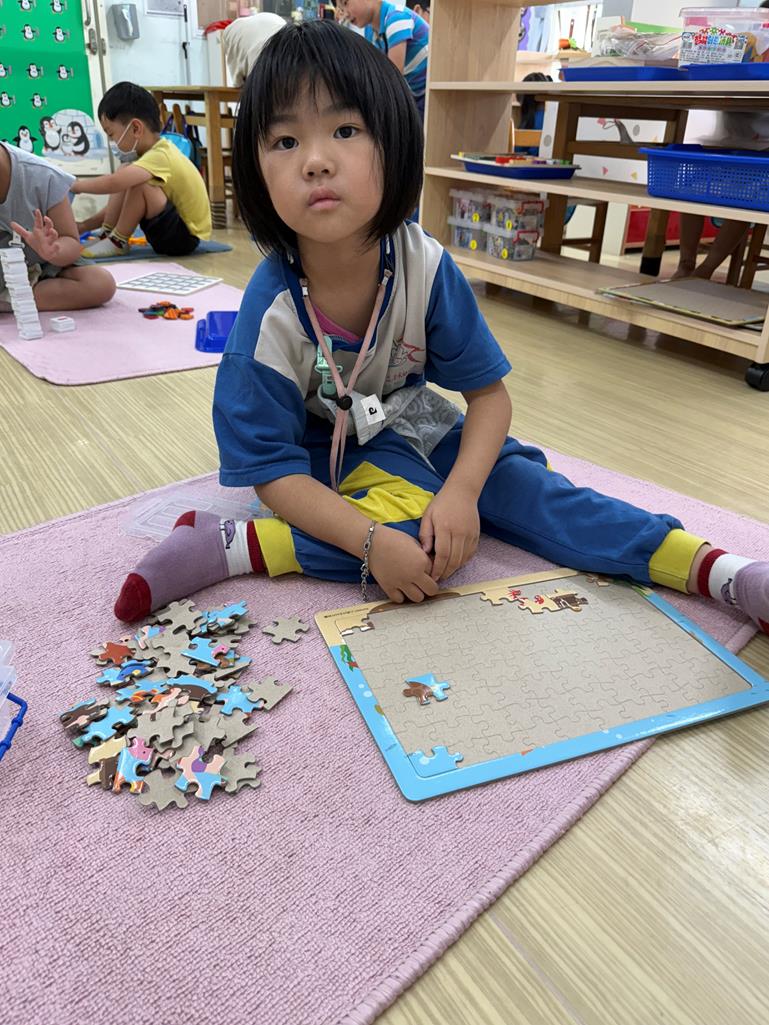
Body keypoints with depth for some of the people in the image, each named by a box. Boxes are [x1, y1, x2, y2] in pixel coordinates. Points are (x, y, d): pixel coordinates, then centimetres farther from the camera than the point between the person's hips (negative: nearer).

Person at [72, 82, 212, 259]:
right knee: (126, 175, 5)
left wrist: (77, 185, -16)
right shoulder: (158, 151, 7)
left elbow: (113, 183, -36)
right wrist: (84, 226, 8)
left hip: (186, 235, -9)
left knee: (138, 184, -26)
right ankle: (105, 234, 3)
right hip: (172, 228, 9)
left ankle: (117, 242, -7)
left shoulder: (159, 156, -22)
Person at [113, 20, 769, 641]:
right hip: (323, 452, -3)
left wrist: (462, 490, -30)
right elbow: (272, 470, -24)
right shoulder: (272, 313, -27)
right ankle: (231, 546, -23)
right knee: (413, 524, -33)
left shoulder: (425, 268, -20)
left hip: (409, 422, 4)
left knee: (518, 487, -14)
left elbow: (489, 392, -12)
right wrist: (372, 542, -37)